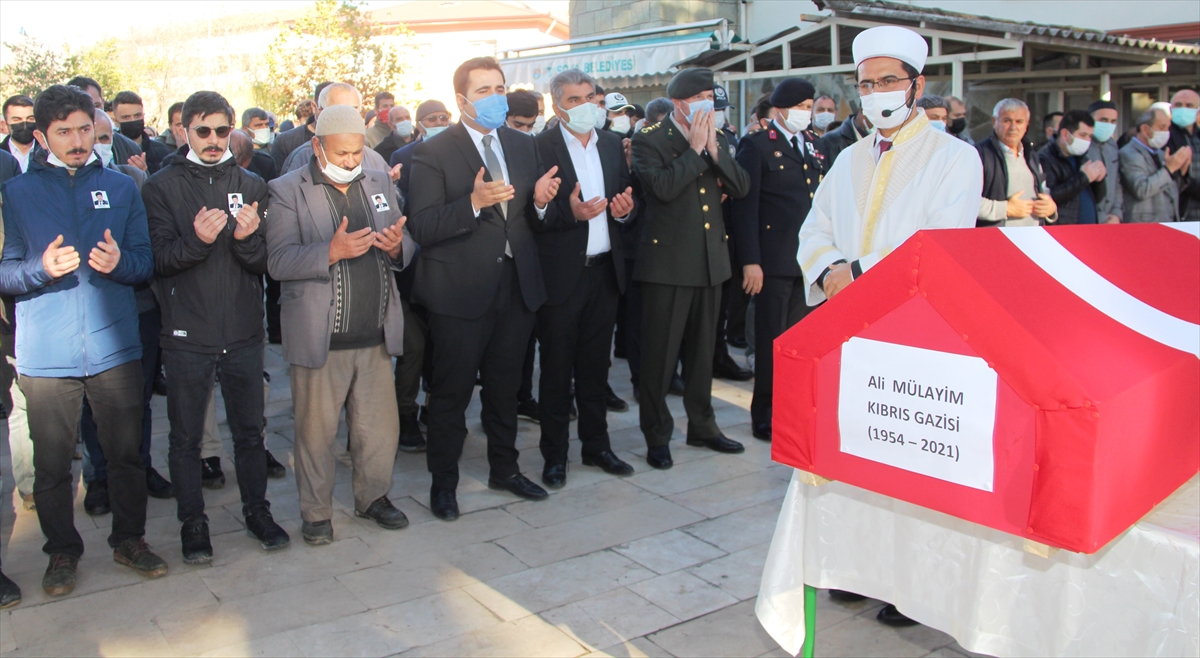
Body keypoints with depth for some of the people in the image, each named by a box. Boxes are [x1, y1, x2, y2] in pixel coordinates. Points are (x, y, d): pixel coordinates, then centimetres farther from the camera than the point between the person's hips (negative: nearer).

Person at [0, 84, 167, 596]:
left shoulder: (121, 187, 8)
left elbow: (145, 261, 7)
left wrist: (119, 261, -15)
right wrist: (42, 269, -18)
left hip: (114, 346, 1)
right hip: (46, 353, -1)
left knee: (126, 452, 8)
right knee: (52, 462, 6)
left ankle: (129, 538, 26)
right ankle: (62, 550, 24)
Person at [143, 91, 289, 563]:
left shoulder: (251, 186, 7)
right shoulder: (162, 187, 1)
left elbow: (266, 262, 1)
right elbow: (159, 259, -9)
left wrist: (248, 239, -20)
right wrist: (196, 240, -27)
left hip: (243, 333, 2)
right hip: (187, 335, -2)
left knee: (249, 430, 12)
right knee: (186, 436, 8)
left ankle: (256, 509, 27)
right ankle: (192, 522, 22)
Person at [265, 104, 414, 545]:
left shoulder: (380, 183, 13)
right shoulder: (287, 191, -3)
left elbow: (407, 248, 14)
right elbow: (278, 261, -12)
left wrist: (398, 245, -10)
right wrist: (331, 252, -25)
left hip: (375, 336, 4)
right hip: (319, 339, -4)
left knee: (380, 426, 10)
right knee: (316, 431, 6)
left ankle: (373, 497, 31)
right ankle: (316, 513, 24)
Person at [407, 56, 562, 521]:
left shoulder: (523, 146, 11)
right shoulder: (434, 153, -7)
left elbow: (535, 219, 12)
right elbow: (423, 229, -16)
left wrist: (541, 201, -11)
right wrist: (473, 203, -29)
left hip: (517, 286, 5)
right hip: (460, 290, -5)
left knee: (505, 386, 17)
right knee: (451, 392, 5)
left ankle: (504, 469, 34)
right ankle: (443, 482, 21)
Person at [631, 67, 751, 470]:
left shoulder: (718, 139, 11)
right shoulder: (649, 141, -6)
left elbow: (741, 188, 1)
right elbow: (663, 187, -23)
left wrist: (714, 149, -9)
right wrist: (694, 149, -16)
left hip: (710, 260, 6)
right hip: (668, 260, -6)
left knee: (702, 349, 16)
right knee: (660, 353, 1)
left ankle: (702, 425, 29)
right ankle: (657, 435, 13)